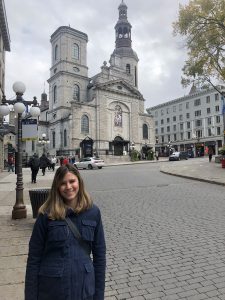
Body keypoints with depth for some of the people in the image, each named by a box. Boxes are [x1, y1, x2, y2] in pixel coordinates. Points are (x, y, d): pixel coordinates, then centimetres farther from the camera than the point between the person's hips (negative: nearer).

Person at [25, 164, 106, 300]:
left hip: (84, 287, 1)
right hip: (51, 288, -1)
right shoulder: (47, 214, -11)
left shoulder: (93, 212, -7)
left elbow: (99, 254, -1)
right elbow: (34, 258, -6)